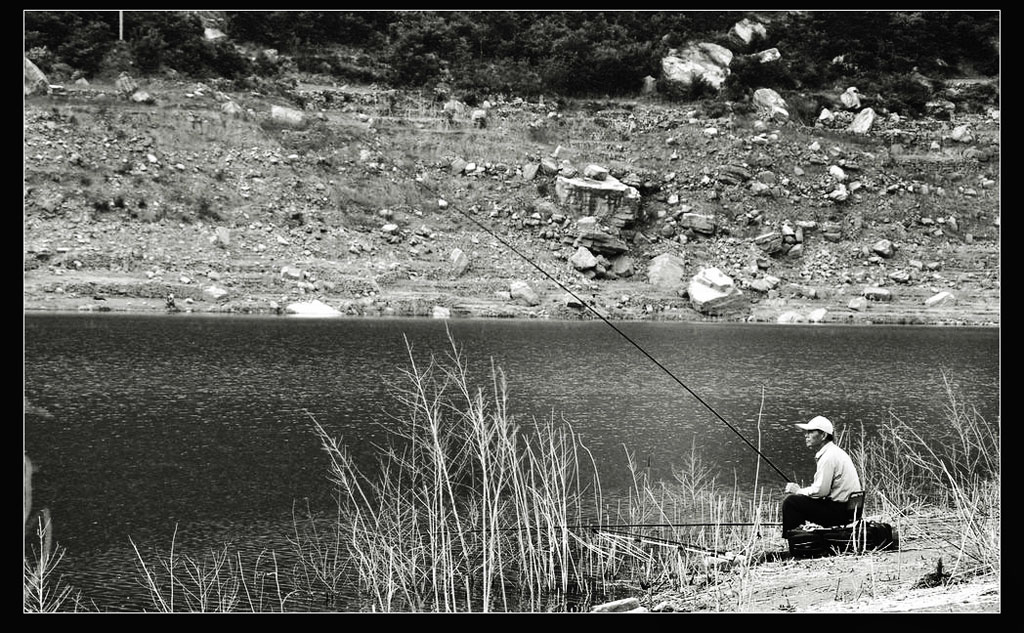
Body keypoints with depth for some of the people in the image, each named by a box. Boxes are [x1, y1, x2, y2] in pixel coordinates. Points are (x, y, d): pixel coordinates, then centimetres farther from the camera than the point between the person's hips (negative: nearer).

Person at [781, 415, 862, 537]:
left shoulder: (829, 456, -16)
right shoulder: (833, 452, 17)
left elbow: (821, 491, -21)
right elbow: (823, 488, 18)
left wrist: (798, 491, -6)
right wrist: (800, 490, 7)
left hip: (841, 511, -10)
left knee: (791, 502, -12)